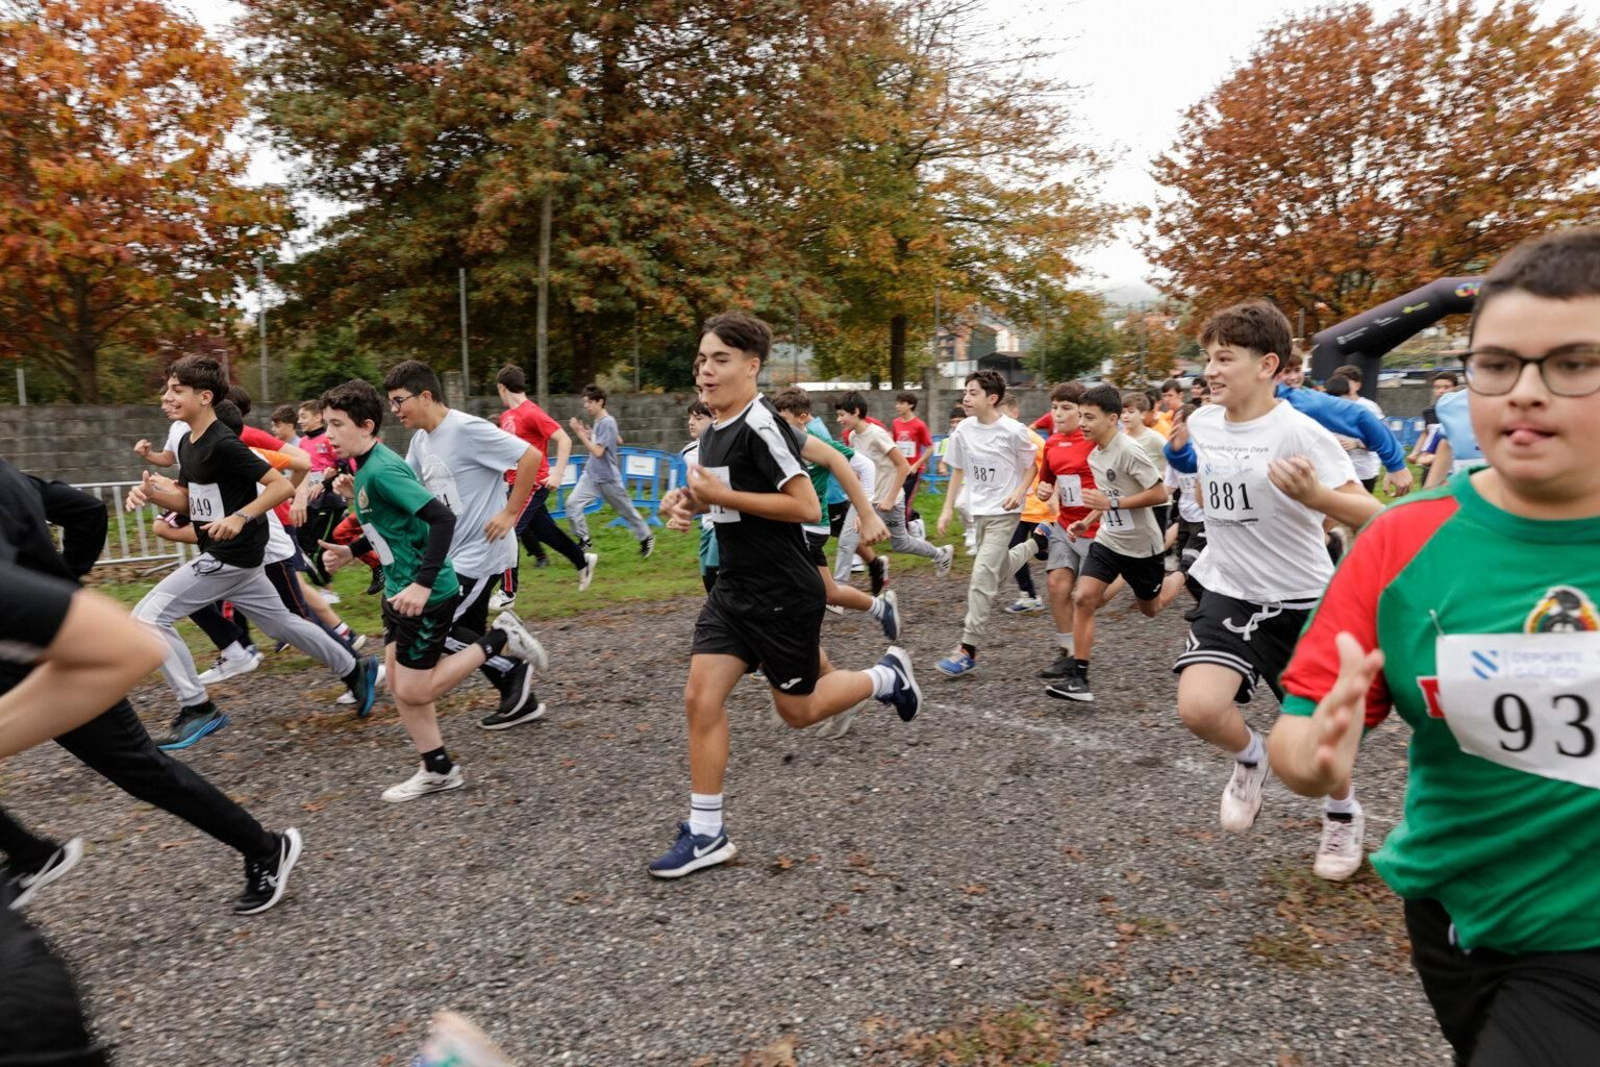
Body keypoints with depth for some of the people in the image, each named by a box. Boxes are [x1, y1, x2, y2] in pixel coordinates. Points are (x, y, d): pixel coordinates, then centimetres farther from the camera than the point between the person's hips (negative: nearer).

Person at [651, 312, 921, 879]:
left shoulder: (762, 425, -19)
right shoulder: (712, 432, 9)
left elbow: (807, 506, -22)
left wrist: (721, 494, -22)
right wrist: (688, 501, 2)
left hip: (783, 593, -8)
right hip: (735, 589, 8)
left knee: (798, 710, 6)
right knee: (701, 698, -1)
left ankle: (887, 676, 31)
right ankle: (706, 834, 9)